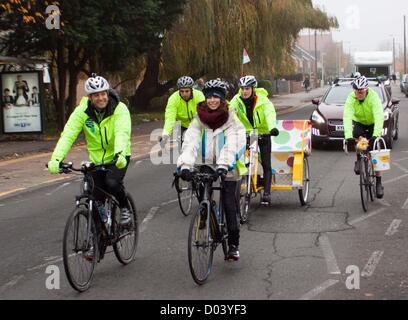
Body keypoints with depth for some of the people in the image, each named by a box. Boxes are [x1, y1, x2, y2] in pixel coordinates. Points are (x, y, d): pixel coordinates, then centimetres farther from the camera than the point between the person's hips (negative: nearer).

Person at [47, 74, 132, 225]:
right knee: (98, 201, 3)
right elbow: (68, 135, -24)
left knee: (112, 183, -29)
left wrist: (119, 153, -54)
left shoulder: (119, 109, -19)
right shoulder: (82, 111, -14)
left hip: (118, 158, -3)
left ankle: (124, 208, 0)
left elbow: (122, 133, -35)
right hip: (96, 159, 3)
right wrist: (56, 158, -39)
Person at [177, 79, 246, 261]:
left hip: (228, 170, -2)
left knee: (230, 206, -4)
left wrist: (224, 165, -37)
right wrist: (185, 165, -31)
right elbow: (190, 142, -14)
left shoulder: (231, 120, -7)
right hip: (206, 168, 2)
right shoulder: (199, 120, 0)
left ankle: (233, 245, 8)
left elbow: (230, 145, -21)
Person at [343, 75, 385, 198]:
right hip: (358, 122, 1)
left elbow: (379, 117, -40)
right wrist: (348, 137, -51)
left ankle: (378, 182, 0)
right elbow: (347, 117, -37)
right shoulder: (351, 98, -26)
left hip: (373, 124, -1)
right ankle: (359, 160, -6)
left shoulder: (374, 97, -31)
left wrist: (375, 135, -54)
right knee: (356, 135, -32)